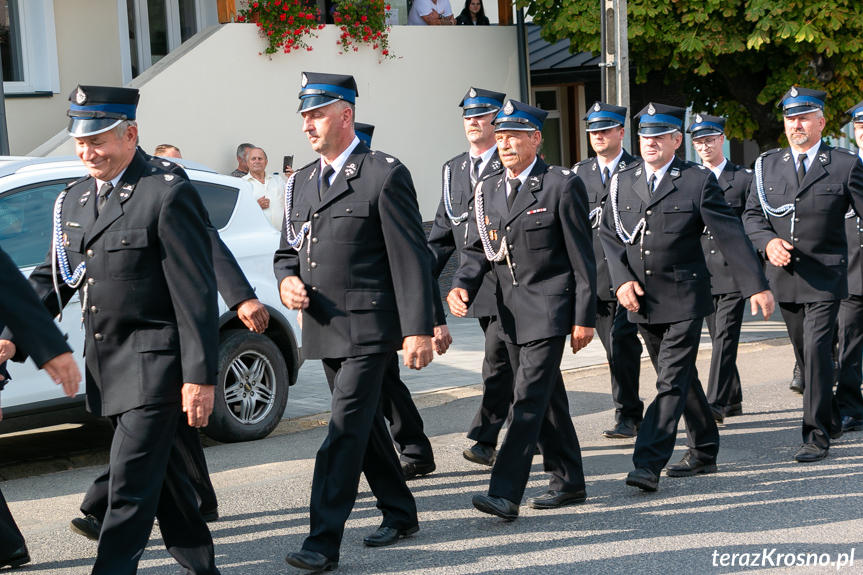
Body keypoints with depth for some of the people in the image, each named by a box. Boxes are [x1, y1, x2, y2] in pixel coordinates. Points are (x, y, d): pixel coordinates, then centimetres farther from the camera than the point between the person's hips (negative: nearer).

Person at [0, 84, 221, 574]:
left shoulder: (169, 195, -13)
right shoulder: (74, 200, 11)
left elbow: (196, 295, -15)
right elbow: (52, 278, 16)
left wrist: (200, 376, -18)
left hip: (153, 363, -8)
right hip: (106, 364, 8)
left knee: (131, 483, -8)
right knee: (163, 476, 17)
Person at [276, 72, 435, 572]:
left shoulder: (385, 175, -9)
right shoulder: (301, 182, 14)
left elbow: (411, 258, -11)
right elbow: (288, 250, 22)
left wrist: (419, 330, -16)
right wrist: (288, 280, -2)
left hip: (368, 328, -8)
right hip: (324, 328, 8)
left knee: (346, 432, -11)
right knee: (365, 426, 17)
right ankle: (400, 515, 31)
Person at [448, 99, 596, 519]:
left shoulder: (562, 186, -8)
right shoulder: (488, 190, 10)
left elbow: (581, 257, -8)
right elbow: (477, 249, 13)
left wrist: (584, 318, -10)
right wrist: (462, 286, -9)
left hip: (548, 309, -7)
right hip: (511, 311, 7)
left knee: (529, 398, -12)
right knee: (546, 398, 15)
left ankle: (505, 493, -15)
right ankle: (568, 482, 26)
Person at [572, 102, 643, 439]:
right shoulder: (580, 173, 14)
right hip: (593, 274, 5)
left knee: (621, 341, -13)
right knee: (615, 346, 9)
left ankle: (626, 416, -7)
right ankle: (633, 412, 20)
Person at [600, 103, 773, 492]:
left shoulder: (698, 182, -6)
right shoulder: (621, 182, 7)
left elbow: (730, 235, -6)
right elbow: (608, 236, 10)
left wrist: (756, 286, -8)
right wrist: (622, 279, -5)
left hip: (684, 301, -5)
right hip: (641, 301, 5)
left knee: (672, 382, -10)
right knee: (681, 378, 16)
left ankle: (649, 464, -12)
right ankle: (703, 453, 30)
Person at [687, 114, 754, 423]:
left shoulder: (744, 178, 3)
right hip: (701, 270, 4)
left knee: (725, 337, -12)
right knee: (718, 337, 11)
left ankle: (716, 403, -17)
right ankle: (733, 399, 22)